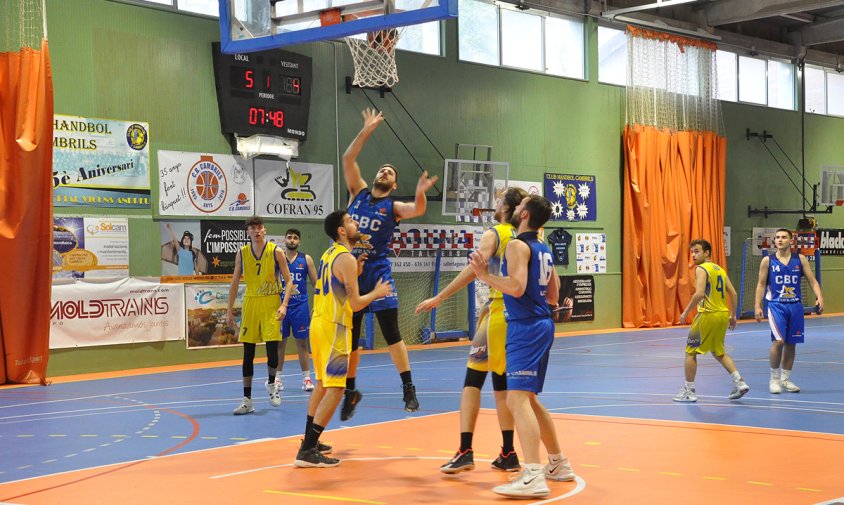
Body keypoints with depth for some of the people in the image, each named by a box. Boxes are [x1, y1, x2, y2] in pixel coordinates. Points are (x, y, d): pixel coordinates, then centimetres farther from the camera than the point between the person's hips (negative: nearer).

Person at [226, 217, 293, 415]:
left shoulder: (275, 252, -4)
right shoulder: (242, 253, 4)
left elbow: (288, 281, -4)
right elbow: (235, 283, 9)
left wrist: (284, 305, -16)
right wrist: (229, 311, 6)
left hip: (271, 304, -2)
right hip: (250, 303, 2)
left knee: (272, 348, -8)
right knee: (248, 352, 2)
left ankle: (271, 384, 22)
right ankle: (247, 400, 7)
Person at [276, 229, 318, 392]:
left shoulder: (306, 259, 4)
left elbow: (315, 283, 6)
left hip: (300, 306, 0)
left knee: (302, 342, 2)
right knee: (280, 342, 5)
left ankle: (306, 378, 7)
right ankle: (278, 378, 12)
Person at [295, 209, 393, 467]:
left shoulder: (330, 253, 14)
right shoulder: (346, 259, -15)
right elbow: (356, 303, -17)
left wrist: (357, 271, 17)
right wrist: (377, 293, 0)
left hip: (319, 323, 10)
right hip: (333, 328, -10)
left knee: (322, 384, 21)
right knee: (335, 389, -9)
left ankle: (310, 441, 30)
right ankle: (308, 451, -13)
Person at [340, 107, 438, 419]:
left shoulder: (393, 207, 4)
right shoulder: (358, 193, 12)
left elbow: (417, 209, -16)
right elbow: (348, 159, 4)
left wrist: (420, 194, -37)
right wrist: (367, 130, -1)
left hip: (378, 270, -3)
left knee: (391, 333, -9)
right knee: (349, 337, 8)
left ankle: (408, 389, -5)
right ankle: (351, 391, 19)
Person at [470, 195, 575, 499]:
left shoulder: (518, 245, -11)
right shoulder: (544, 250, 16)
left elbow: (516, 287, -24)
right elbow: (553, 296, 21)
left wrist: (485, 275, -17)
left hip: (525, 328, -10)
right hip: (541, 325, 10)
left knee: (517, 399, -17)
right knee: (528, 399, 22)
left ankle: (533, 478, -29)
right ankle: (558, 464, 32)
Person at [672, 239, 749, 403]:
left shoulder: (701, 269, -9)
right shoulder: (719, 269, 15)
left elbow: (699, 293, -22)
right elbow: (733, 293, 15)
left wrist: (686, 312, -14)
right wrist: (733, 315, 21)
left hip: (708, 315, -8)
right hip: (723, 315, 8)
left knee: (691, 352, 4)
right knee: (719, 352, 22)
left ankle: (689, 391, 6)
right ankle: (739, 382, 13)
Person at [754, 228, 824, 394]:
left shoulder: (800, 259, 5)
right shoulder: (768, 261, 2)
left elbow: (812, 281, 4)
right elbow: (761, 284, 4)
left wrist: (819, 297, -13)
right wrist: (757, 306, -4)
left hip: (795, 305, 3)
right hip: (776, 305, -3)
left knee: (791, 344, 7)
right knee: (778, 340, -17)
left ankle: (785, 379, 21)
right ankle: (774, 379, -3)